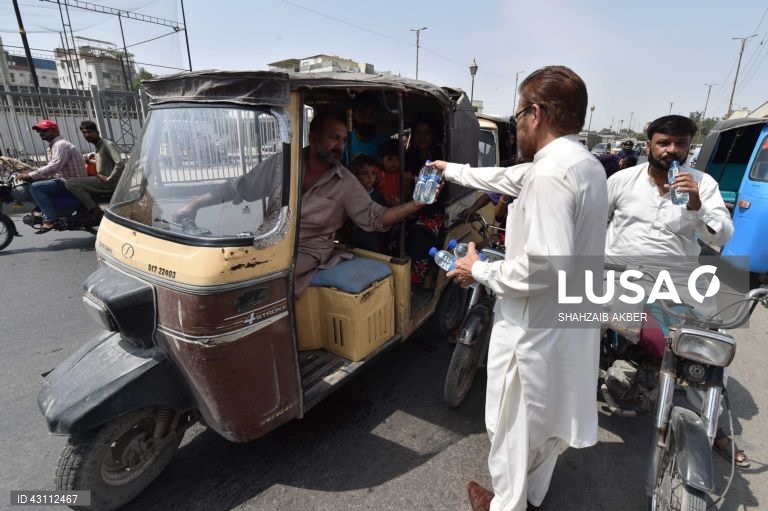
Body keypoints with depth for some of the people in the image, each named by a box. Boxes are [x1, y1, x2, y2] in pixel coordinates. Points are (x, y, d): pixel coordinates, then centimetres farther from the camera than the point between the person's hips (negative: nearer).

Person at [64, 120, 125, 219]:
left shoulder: (108, 144, -10)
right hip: (102, 181, 11)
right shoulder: (98, 147, 19)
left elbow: (120, 164, -24)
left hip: (107, 184, -11)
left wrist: (109, 179, -19)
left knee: (70, 183, -19)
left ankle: (95, 211, -15)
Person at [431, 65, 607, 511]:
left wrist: (479, 270, -17)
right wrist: (452, 170, 27)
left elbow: (546, 265, -32)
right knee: (548, 416, 27)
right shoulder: (583, 164, 7)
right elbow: (508, 178, 17)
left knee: (512, 425, 14)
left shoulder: (550, 173, -25)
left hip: (534, 327, -10)